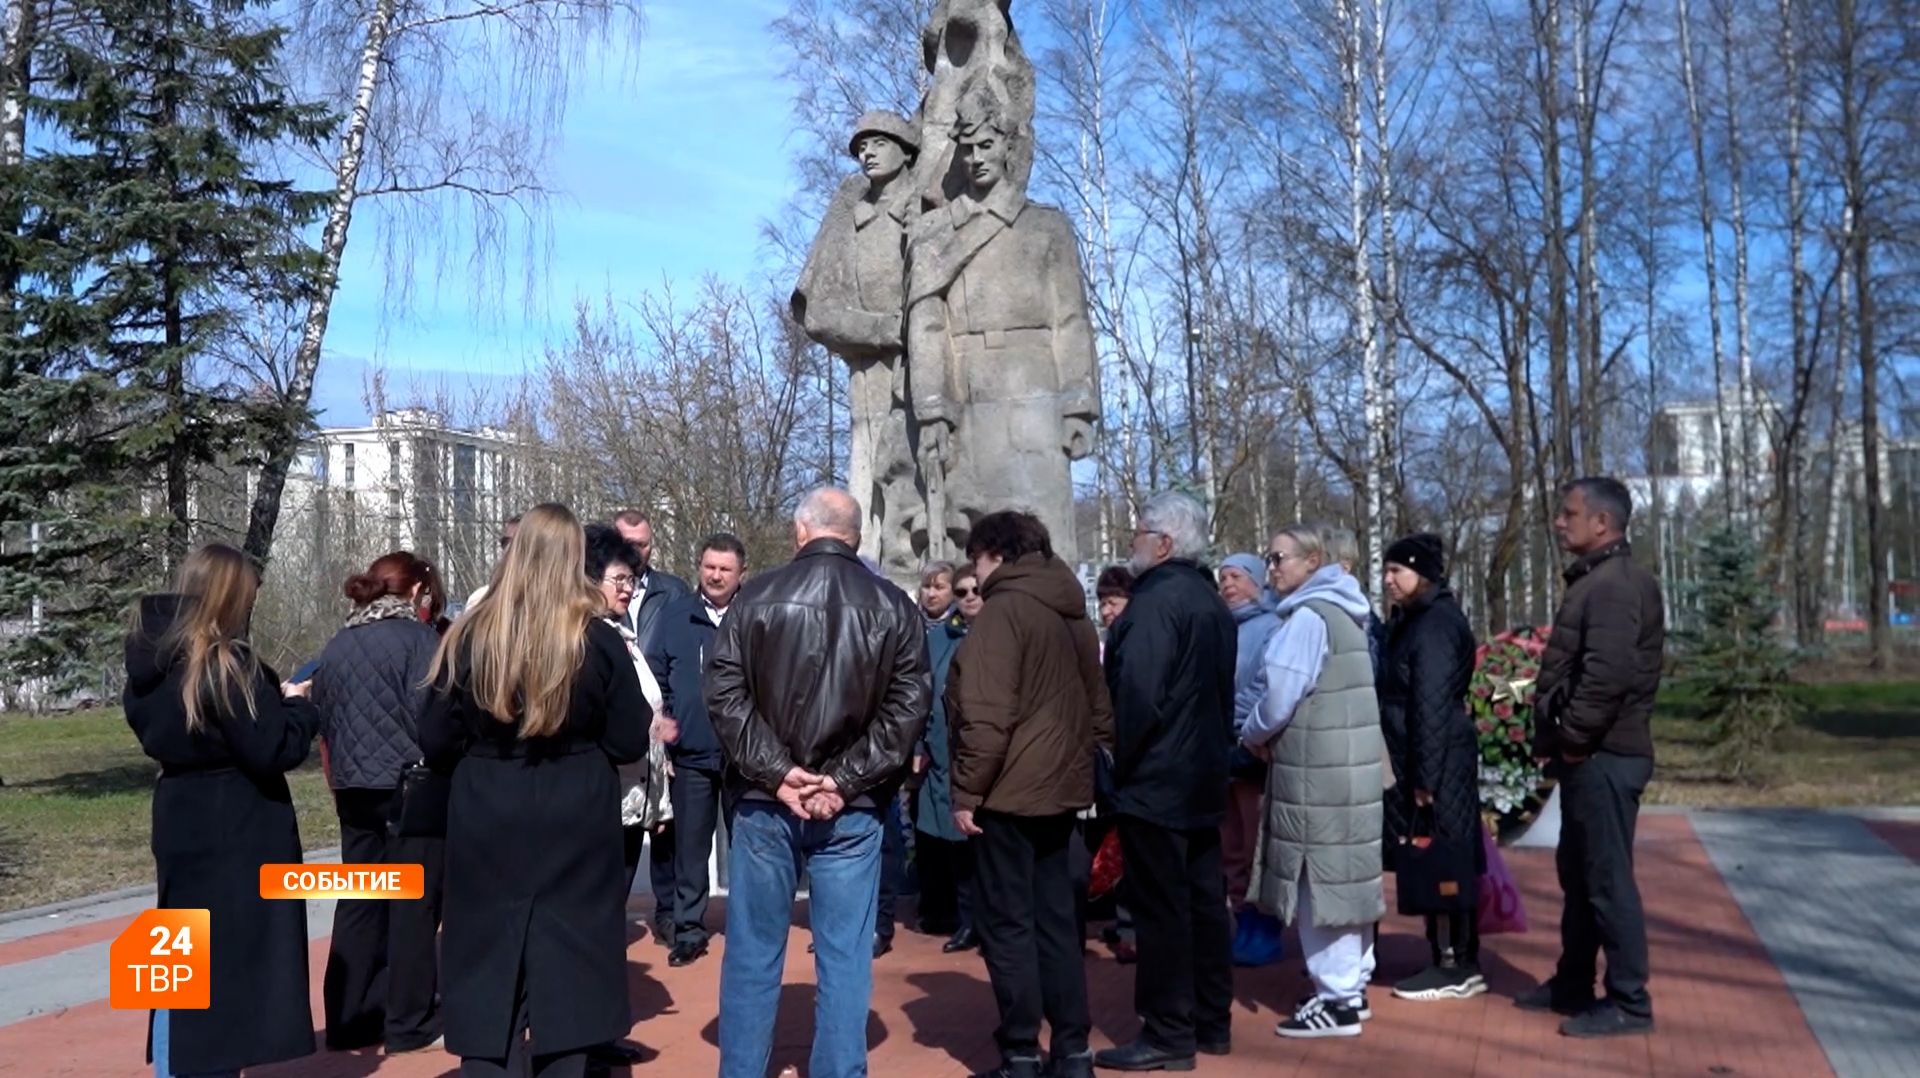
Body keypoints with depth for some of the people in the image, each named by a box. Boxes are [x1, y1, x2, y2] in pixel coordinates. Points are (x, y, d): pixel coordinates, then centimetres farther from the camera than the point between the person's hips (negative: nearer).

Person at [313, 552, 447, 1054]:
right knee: (413, 904, 2)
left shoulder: (335, 647, 12)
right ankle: (409, 1022, 7)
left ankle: (348, 1021, 16)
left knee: (358, 903, 12)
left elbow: (324, 730, 18)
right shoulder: (418, 638, -8)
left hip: (355, 792, 6)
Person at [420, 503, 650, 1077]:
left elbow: (435, 745, 0)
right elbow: (629, 744, -4)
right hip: (576, 829, -1)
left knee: (489, 974, 10)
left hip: (486, 830, 1)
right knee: (568, 973, 10)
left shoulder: (468, 638, -4)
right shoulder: (599, 640, -7)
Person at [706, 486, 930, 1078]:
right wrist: (845, 782, -8)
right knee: (845, 958, 7)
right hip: (852, 807, 0)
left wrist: (776, 773, -7)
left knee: (753, 953, 10)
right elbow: (909, 707, -4)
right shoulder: (895, 607, 2)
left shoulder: (756, 597, 0)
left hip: (764, 799, 0)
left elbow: (724, 694, -5)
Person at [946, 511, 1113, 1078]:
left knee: (1008, 924, 0)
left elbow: (988, 714, -20)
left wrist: (967, 790, -13)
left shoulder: (1005, 608, -13)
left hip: (1010, 789, -8)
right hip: (1060, 785, 8)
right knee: (1055, 918, 12)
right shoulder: (1074, 614, 14)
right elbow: (1097, 706, 18)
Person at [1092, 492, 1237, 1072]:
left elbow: (1138, 694, -23)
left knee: (1160, 908, -4)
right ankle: (1211, 1022, 21)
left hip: (1156, 780, -10)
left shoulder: (1155, 599, -17)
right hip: (1203, 777, 10)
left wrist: (1123, 760, -10)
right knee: (1203, 900, 13)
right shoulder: (1212, 601, 14)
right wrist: (1213, 751, 20)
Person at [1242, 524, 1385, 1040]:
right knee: (1346, 873, 15)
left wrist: (1252, 736, 0)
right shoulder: (1341, 611, 15)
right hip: (1351, 763, 9)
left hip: (1317, 769, -9)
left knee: (1320, 879, -4)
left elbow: (1280, 697, -19)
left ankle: (1337, 1000, 1)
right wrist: (1270, 736, 13)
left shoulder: (1307, 616, -14)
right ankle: (1352, 984, 24)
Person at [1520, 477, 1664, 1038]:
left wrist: (1573, 737, -18)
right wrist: (1557, 738, 14)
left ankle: (1629, 1001, 6)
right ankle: (1573, 984, 30)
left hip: (1603, 756, -11)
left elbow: (1609, 674, -28)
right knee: (1577, 873, 18)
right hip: (1589, 755, 11)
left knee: (1607, 878, -3)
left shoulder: (1616, 584, -18)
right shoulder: (1596, 579, 16)